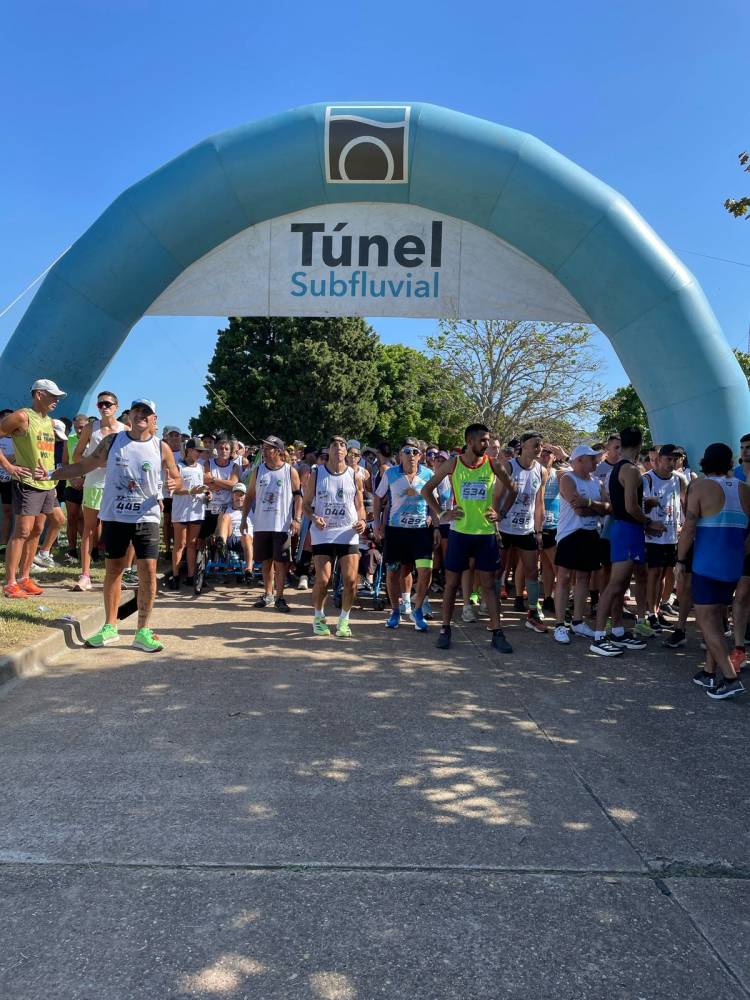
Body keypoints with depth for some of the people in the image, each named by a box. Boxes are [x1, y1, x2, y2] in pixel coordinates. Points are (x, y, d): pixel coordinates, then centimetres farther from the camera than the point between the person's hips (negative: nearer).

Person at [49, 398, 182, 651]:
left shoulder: (161, 448, 1)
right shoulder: (112, 441, 4)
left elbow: (177, 479, 6)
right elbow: (84, 466, 10)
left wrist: (174, 484, -18)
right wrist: (50, 474, 2)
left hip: (146, 517, -1)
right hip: (114, 516, 1)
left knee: (148, 570, -7)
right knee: (113, 570, 8)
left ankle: (143, 631, 2)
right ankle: (110, 627, 19)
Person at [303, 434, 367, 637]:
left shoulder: (355, 476, 6)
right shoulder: (317, 474, 3)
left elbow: (360, 506, 11)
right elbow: (306, 504, 6)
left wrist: (362, 521, -9)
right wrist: (314, 518, -13)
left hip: (348, 534, 1)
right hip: (323, 533, -1)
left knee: (351, 580, -6)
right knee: (322, 580, -6)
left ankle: (344, 620, 13)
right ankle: (318, 618, 18)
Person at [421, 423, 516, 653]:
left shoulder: (493, 465, -1)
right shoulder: (452, 464, -3)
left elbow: (512, 490, 12)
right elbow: (427, 489, 5)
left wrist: (500, 513, 2)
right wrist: (440, 515, -2)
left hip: (486, 532, 1)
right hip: (460, 531, -1)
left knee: (488, 584, 5)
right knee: (451, 582, 6)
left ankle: (497, 633, 9)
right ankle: (445, 629, 18)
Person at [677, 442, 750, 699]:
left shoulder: (700, 486, -10)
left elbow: (689, 528, -13)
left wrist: (680, 560, -4)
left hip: (707, 564, -6)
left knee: (705, 621, -2)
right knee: (716, 619, 16)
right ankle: (709, 673, 22)